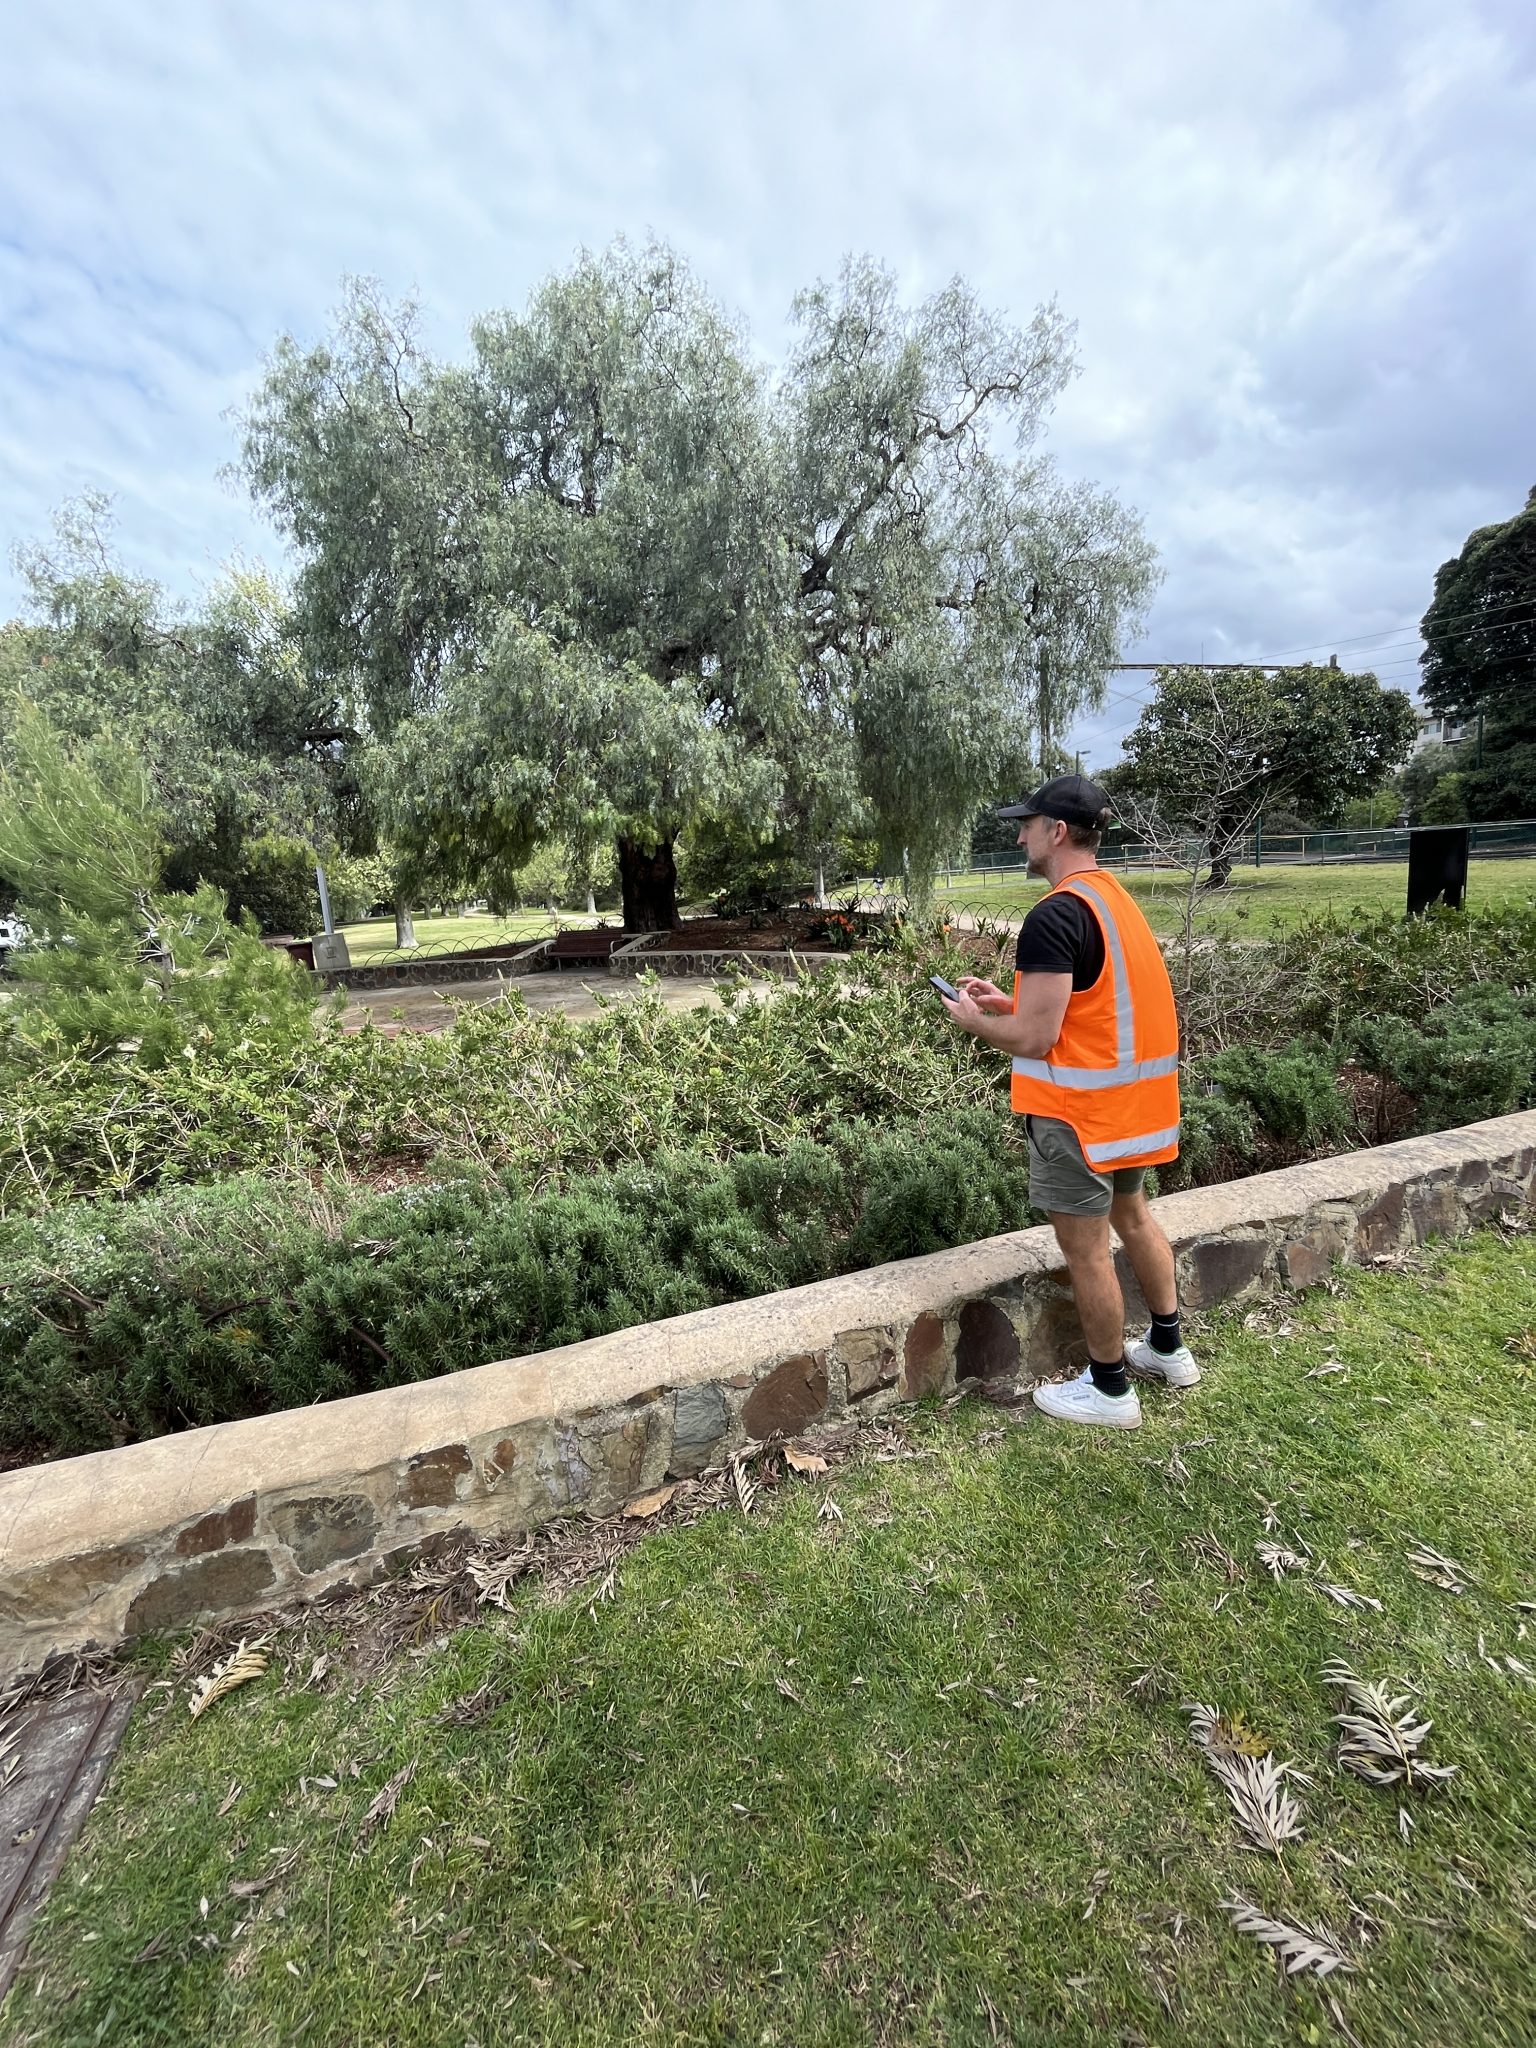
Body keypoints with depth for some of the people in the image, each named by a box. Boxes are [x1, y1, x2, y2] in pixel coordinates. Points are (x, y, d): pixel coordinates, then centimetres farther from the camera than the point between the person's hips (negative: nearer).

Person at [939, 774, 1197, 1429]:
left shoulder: (1055, 915, -22)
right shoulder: (1115, 898, 9)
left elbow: (1035, 1038, -24)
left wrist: (974, 1020, -6)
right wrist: (1008, 1001, 12)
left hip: (1079, 1107, -10)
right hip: (1129, 1095, 10)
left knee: (1085, 1247, 5)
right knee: (1130, 1213, 24)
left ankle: (1109, 1390, 22)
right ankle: (1168, 1348, 41)